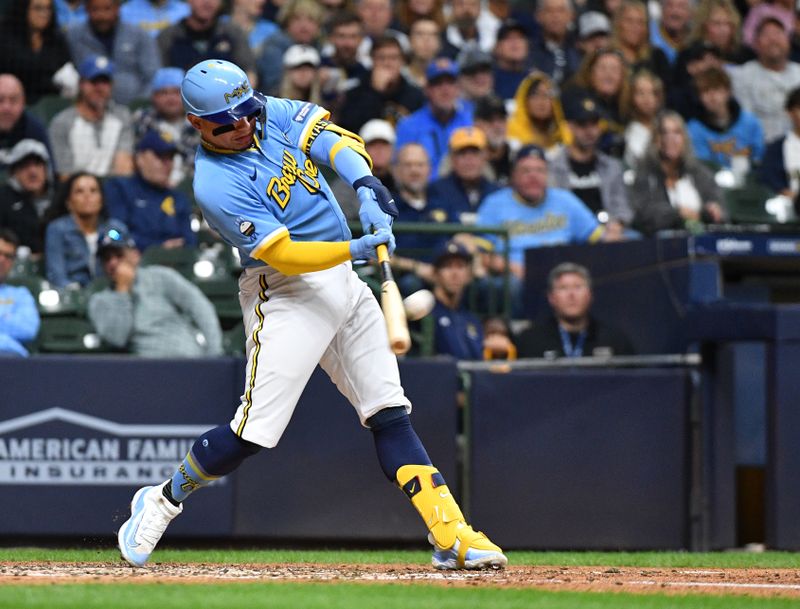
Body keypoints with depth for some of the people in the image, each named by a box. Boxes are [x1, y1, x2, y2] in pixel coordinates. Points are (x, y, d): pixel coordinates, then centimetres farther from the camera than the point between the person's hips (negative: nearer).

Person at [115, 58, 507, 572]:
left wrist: (365, 187, -26)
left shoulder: (272, 114, 3)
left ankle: (450, 533, -1)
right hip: (285, 294, -7)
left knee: (390, 413, 2)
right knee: (255, 430, -9)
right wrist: (357, 248, -33)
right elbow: (286, 254, -22)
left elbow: (334, 140, -7)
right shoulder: (216, 185, -18)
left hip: (345, 281, 7)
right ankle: (163, 501, 13)